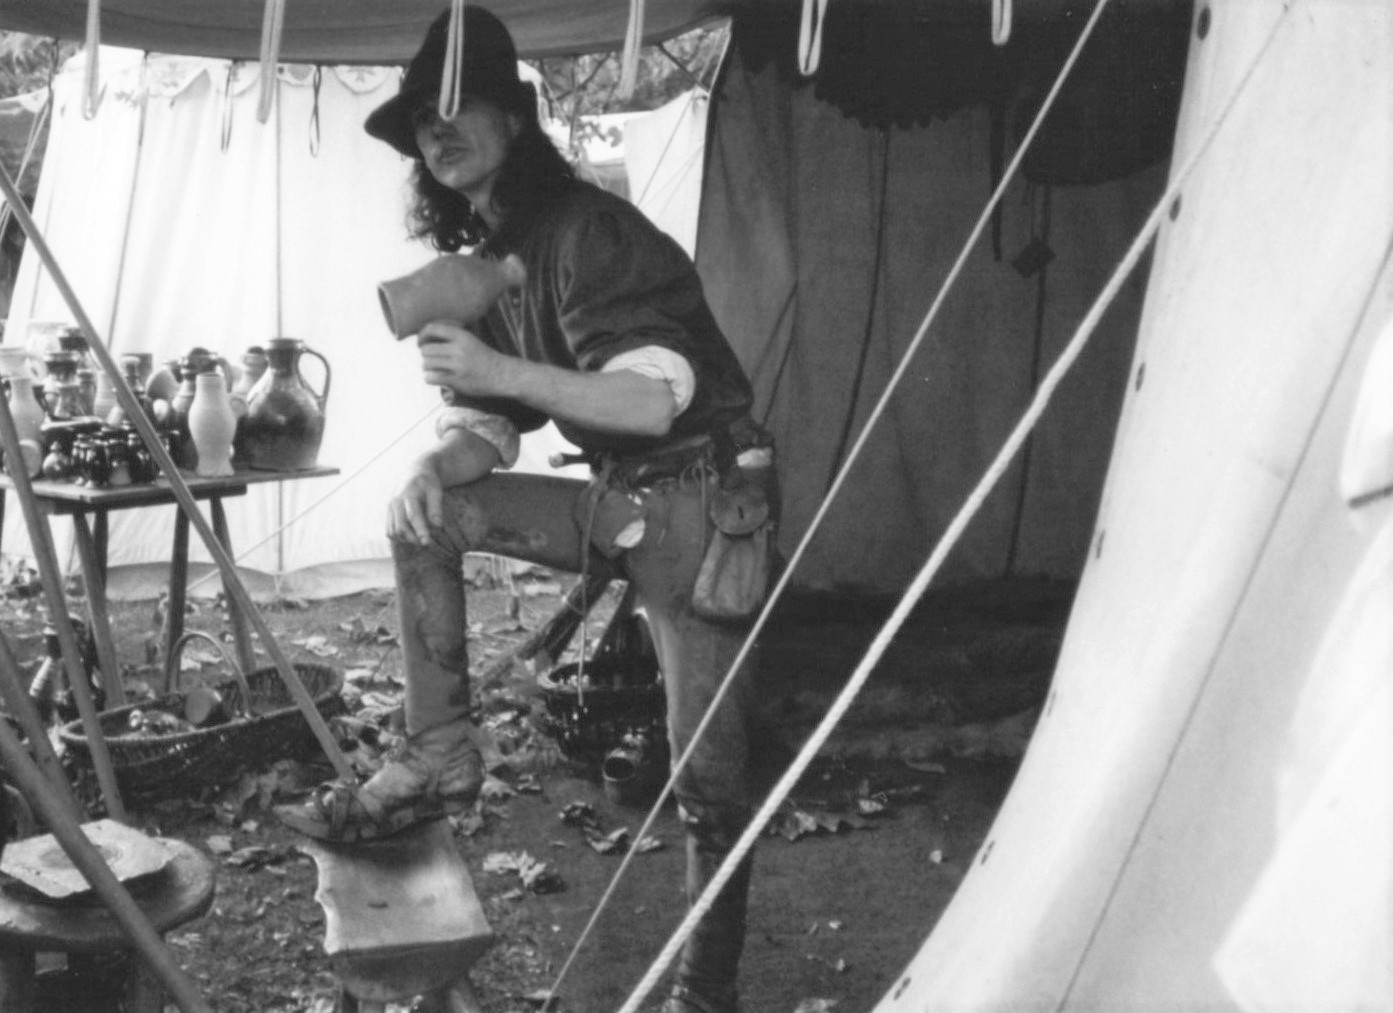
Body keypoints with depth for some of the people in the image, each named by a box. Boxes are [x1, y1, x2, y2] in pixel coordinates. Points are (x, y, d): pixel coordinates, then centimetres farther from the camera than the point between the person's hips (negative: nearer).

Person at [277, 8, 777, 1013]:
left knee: (708, 781, -3)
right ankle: (438, 755, 1)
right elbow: (490, 423, 11)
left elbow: (655, 400, -26)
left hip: (706, 505, -8)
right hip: (618, 498, 8)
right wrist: (442, 462, -11)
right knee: (426, 513, -2)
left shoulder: (590, 231, -17)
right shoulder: (490, 263, 9)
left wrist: (502, 371, -34)